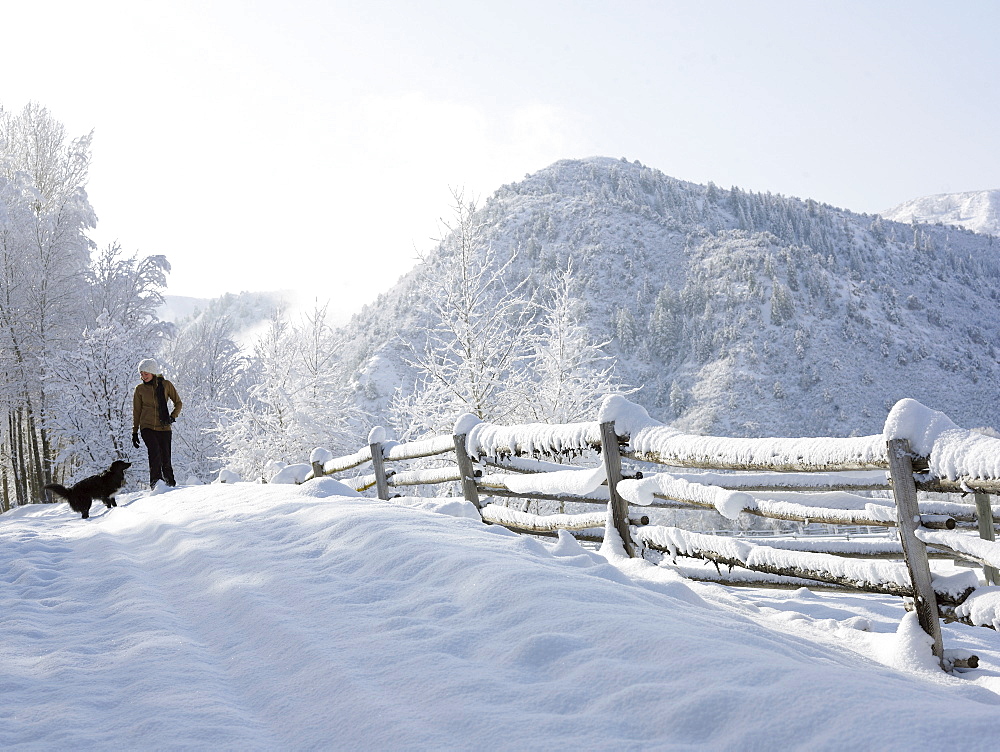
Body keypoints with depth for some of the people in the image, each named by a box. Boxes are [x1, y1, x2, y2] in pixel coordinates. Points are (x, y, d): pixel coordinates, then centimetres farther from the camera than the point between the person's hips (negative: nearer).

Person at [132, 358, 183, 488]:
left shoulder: (166, 385, 3)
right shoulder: (140, 389, 6)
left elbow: (178, 403, 12)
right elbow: (136, 412, 13)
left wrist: (173, 416, -5)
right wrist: (134, 432, 10)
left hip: (164, 428, 0)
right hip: (147, 427, 0)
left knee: (165, 459, -5)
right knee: (155, 453, -24)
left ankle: (171, 485, 10)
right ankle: (155, 484, -19)